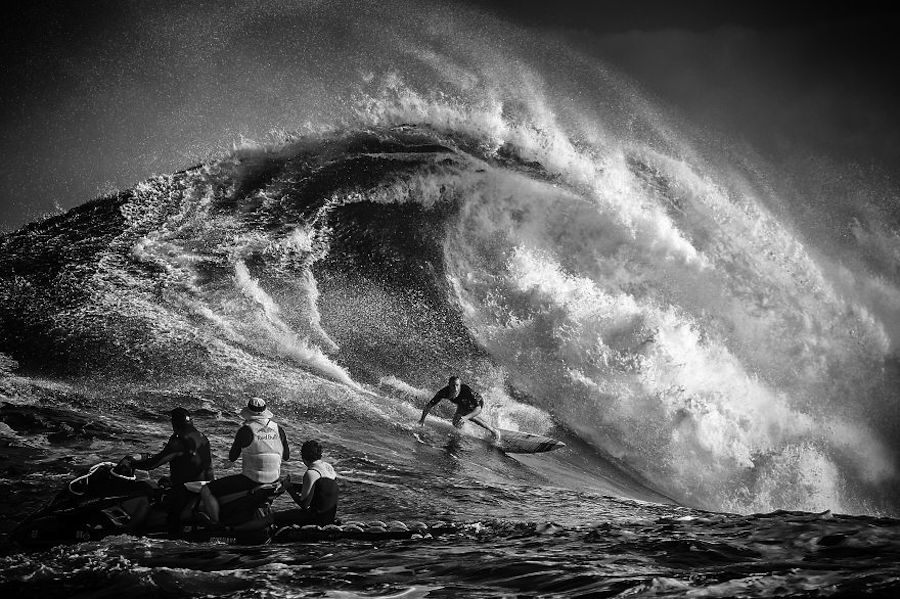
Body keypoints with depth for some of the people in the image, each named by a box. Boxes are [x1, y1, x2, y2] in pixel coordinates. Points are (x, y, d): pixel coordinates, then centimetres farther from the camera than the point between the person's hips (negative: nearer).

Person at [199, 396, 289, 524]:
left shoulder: (246, 430, -10)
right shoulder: (278, 429, 5)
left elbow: (232, 458, 0)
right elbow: (286, 457, 16)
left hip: (251, 480, -6)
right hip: (274, 479, 6)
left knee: (206, 492, -5)